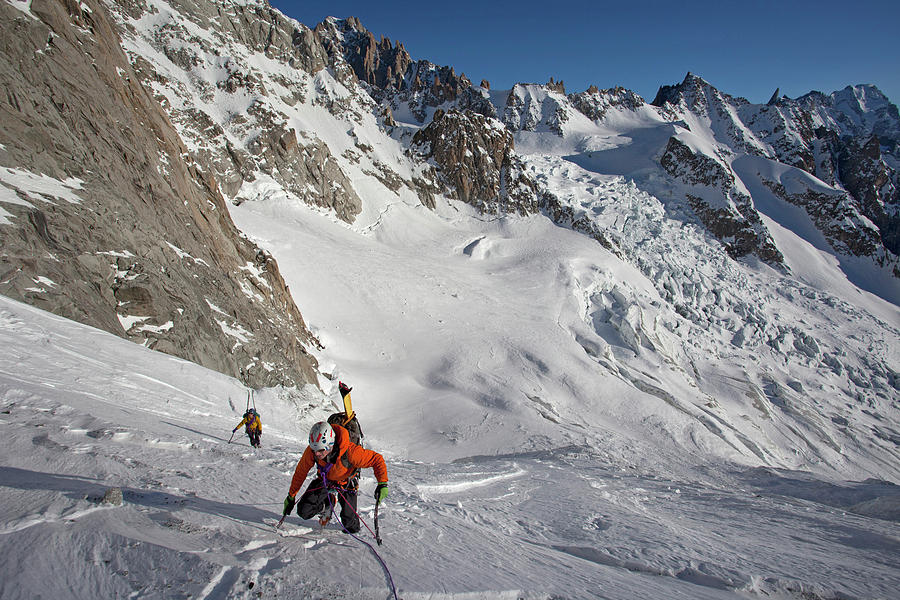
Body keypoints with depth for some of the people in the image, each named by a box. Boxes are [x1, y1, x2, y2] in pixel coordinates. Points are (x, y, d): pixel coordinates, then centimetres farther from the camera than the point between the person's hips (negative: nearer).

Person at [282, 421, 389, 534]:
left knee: (349, 525, 0)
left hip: (346, 483, -2)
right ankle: (327, 505, 19)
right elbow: (300, 472, -11)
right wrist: (291, 496, -3)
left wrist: (382, 484, -41)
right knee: (304, 512, -11)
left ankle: (352, 527, 38)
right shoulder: (311, 451, -30)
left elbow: (377, 459, -32)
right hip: (324, 480, 2)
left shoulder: (350, 452, -41)